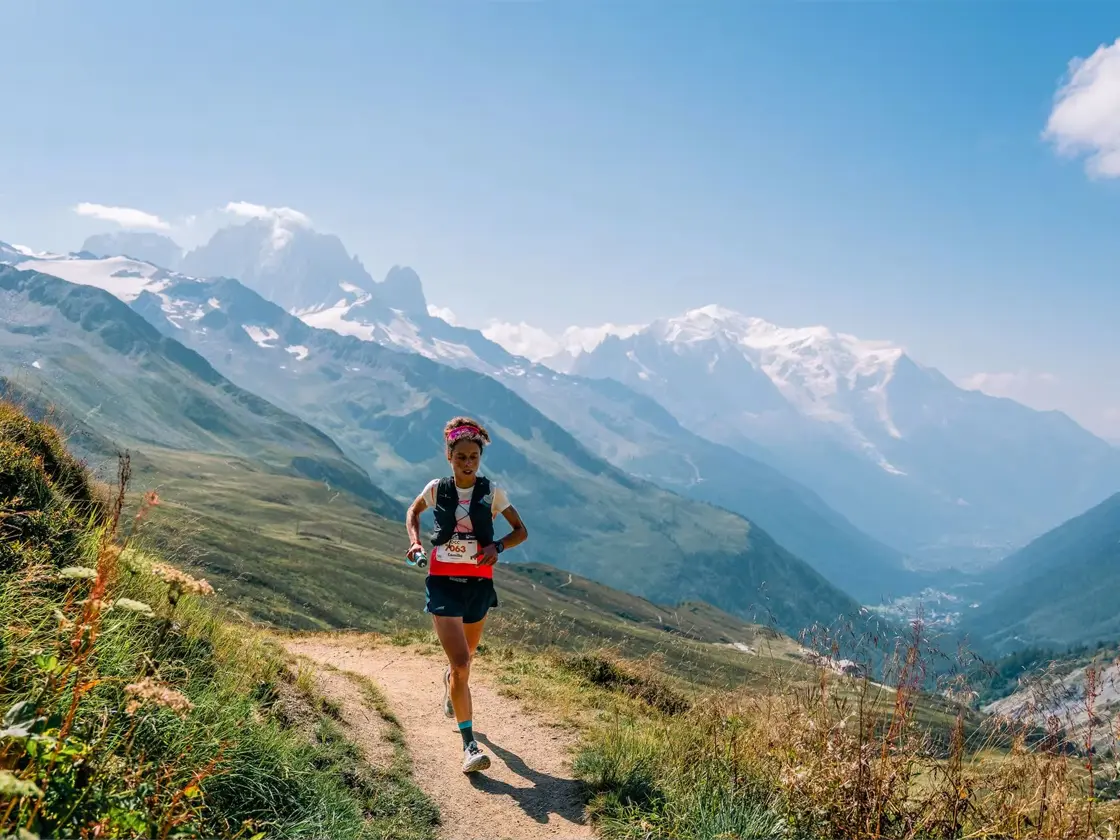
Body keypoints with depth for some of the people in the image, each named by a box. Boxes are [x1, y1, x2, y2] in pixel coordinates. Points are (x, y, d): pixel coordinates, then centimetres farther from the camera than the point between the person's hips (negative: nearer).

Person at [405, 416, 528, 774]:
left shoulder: (491, 491, -3)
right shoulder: (437, 488, -2)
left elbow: (521, 531, 3)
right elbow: (413, 512, 18)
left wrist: (496, 546, -15)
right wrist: (415, 541, 1)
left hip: (479, 583, 2)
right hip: (443, 582, -2)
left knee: (465, 656, 21)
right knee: (461, 663, -14)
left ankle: (450, 680, 59)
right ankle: (469, 745, -7)